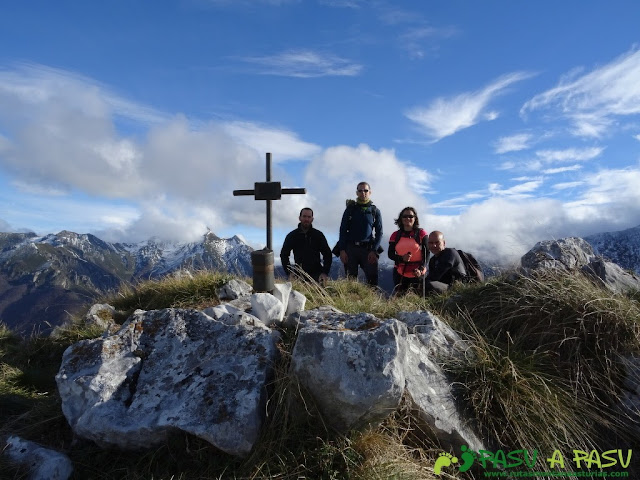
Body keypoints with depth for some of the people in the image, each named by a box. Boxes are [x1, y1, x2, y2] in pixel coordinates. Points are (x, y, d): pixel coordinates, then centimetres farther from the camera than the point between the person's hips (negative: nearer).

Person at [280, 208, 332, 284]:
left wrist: (325, 273, -6)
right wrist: (289, 273, -1)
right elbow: (284, 255, 10)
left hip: (316, 274, 0)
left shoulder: (319, 235, 2)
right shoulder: (292, 236, 3)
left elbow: (327, 254, 6)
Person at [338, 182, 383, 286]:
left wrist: (374, 250, -5)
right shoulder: (350, 209, 9)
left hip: (368, 249, 0)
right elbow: (343, 230, 6)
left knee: (373, 279, -8)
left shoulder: (375, 211, 9)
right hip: (351, 248, 1)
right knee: (351, 280, 3)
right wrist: (342, 250, -5)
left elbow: (379, 232, 8)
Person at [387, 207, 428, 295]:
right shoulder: (395, 235, 5)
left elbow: (426, 253, -2)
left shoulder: (421, 234, 0)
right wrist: (401, 258, -14)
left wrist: (421, 269, -16)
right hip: (400, 273, 2)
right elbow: (390, 254, 6)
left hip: (417, 273, -2)